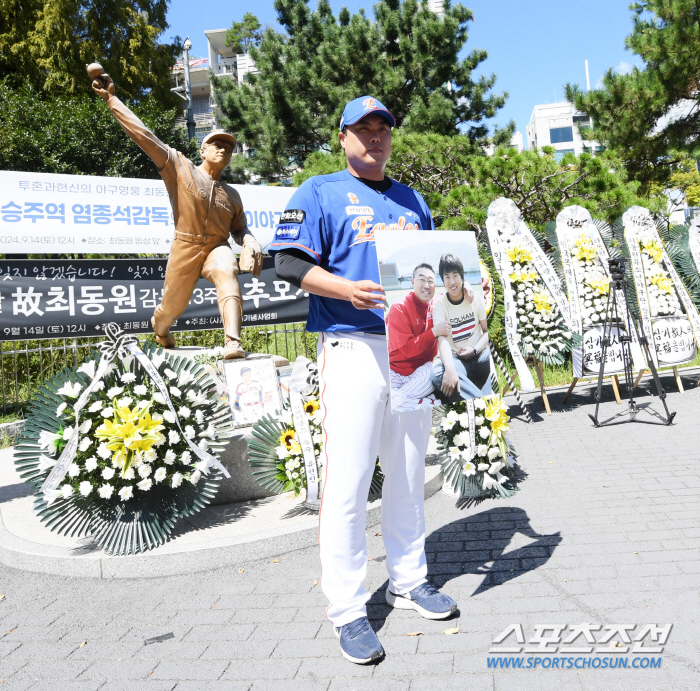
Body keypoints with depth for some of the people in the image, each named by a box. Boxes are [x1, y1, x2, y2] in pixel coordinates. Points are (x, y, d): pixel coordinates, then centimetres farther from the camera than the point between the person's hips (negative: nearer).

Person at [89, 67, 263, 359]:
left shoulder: (232, 195, 9)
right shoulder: (180, 167, -1)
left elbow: (240, 229, 16)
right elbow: (144, 135, -5)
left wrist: (251, 244, -8)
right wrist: (111, 99, -8)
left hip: (217, 249, 1)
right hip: (185, 249, -1)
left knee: (227, 271, -33)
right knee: (172, 307, 9)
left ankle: (233, 343, -44)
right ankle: (159, 325, 50)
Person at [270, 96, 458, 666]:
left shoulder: (412, 200, 23)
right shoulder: (319, 192, 5)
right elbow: (290, 262, -6)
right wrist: (348, 290, -22)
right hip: (352, 347, -6)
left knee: (409, 474, 13)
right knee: (347, 482, -6)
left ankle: (409, 581, 29)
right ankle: (348, 610, 7)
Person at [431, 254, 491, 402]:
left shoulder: (476, 298, 5)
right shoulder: (439, 305, -3)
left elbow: (487, 330, 8)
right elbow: (443, 339, -19)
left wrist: (475, 350, -14)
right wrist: (450, 369, -37)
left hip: (478, 355, 2)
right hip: (453, 357, -2)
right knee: (440, 374, -37)